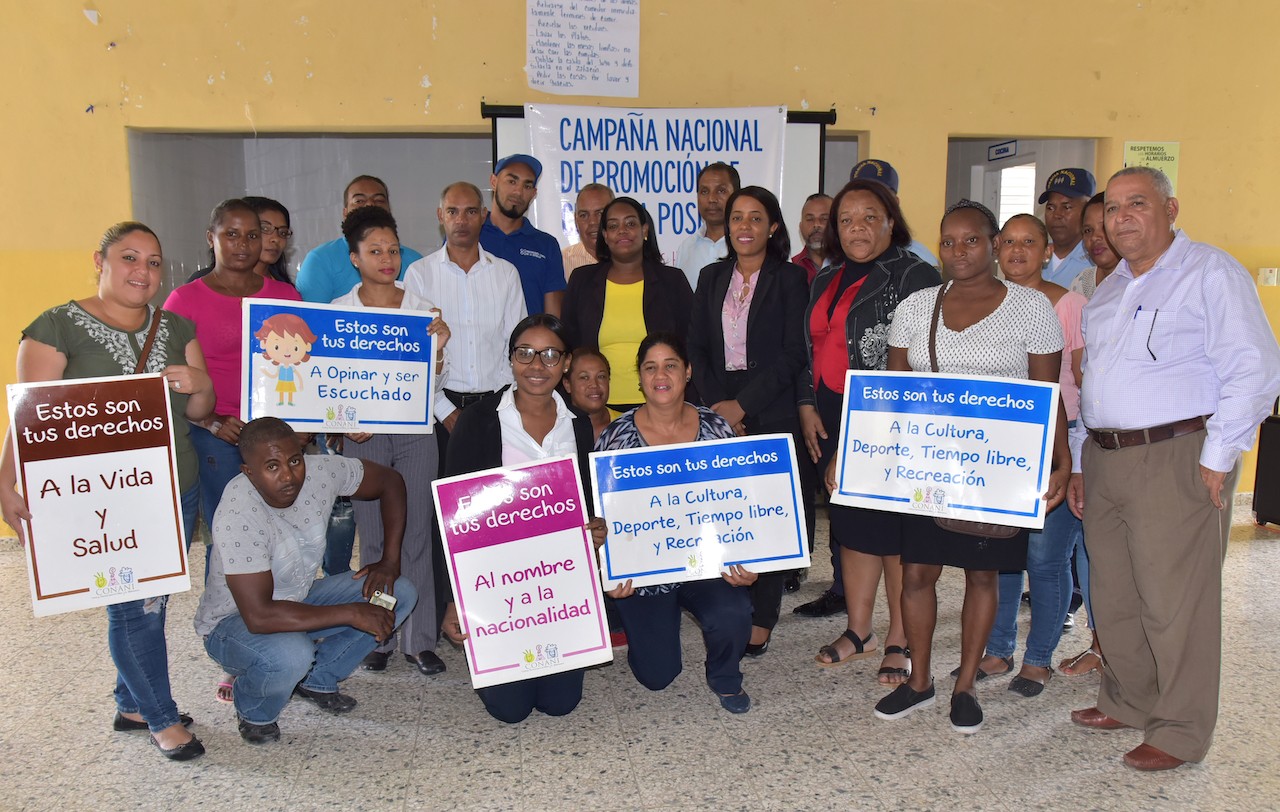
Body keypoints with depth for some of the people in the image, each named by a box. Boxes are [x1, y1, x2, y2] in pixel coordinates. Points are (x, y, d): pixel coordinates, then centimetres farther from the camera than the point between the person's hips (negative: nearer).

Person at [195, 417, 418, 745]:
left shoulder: (320, 471, -19)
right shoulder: (238, 514, -34)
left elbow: (389, 481, -2)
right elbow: (259, 617, -38)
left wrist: (390, 561, -10)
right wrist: (351, 613, -33)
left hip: (298, 600, 6)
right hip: (234, 621, -6)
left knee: (400, 593, -8)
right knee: (291, 655, -38)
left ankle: (316, 679, 9)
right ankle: (253, 711, -1)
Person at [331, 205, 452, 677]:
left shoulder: (423, 310, 5)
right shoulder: (337, 313, 3)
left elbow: (434, 385, 6)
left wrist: (438, 348, -12)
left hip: (415, 431, 1)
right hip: (363, 435, 0)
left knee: (416, 533, 2)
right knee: (373, 537, 4)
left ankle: (419, 639, 11)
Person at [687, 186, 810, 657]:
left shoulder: (789, 280, 1)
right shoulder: (711, 278, 14)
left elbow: (793, 354, -6)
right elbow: (696, 348, 10)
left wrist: (744, 404, -12)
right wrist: (717, 405, -4)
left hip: (772, 415, -3)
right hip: (718, 415, 3)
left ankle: (761, 623, 5)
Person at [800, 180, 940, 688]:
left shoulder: (914, 275, -7)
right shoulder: (827, 280, 15)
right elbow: (810, 350, 20)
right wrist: (807, 406, 8)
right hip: (832, 422, 7)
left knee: (895, 530, 0)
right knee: (849, 523, 13)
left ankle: (900, 642, 14)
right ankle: (858, 631, 26)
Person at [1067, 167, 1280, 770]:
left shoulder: (1211, 273, -5)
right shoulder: (1107, 291, 19)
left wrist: (1217, 459, -15)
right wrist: (1080, 462, 18)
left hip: (1177, 459, -7)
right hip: (1105, 459, 8)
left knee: (1174, 603, -1)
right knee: (1114, 597, 14)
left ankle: (1180, 732, 13)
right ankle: (1128, 703, 30)